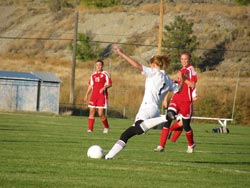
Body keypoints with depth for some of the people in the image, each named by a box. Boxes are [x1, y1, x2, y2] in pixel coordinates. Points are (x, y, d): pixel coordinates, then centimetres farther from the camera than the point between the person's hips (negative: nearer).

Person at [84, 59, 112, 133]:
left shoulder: (105, 74, -1)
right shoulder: (93, 75, 15)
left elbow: (109, 84, -5)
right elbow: (90, 85, 21)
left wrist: (104, 87, -24)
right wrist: (86, 95, 15)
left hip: (102, 96, -5)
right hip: (94, 96, 5)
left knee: (100, 114, -9)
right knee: (91, 112, -2)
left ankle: (106, 127, 13)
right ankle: (90, 129, 1)